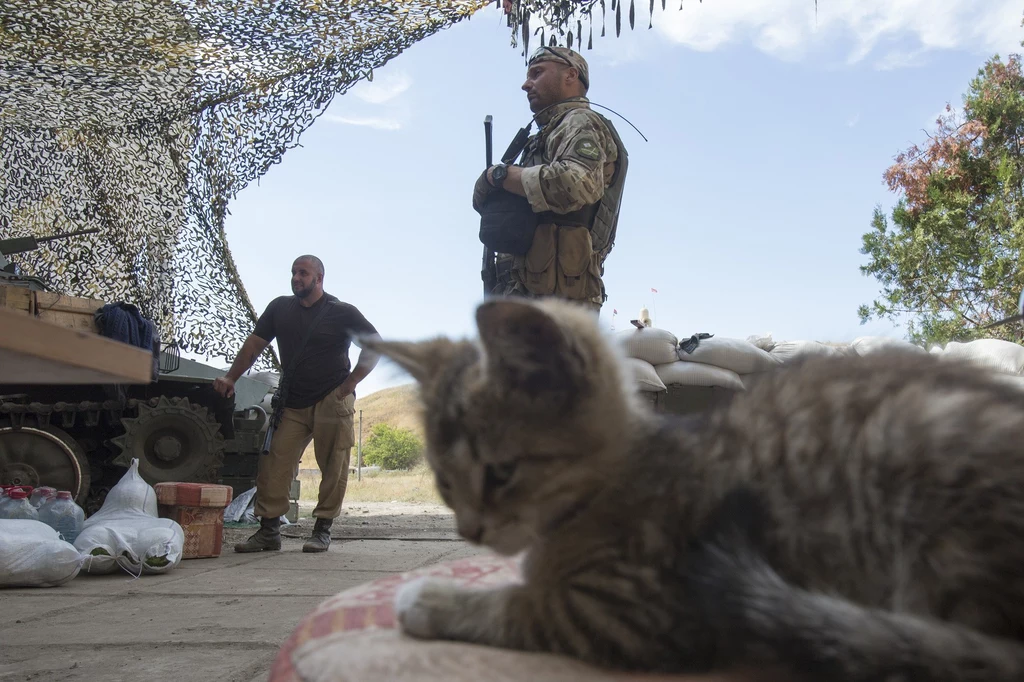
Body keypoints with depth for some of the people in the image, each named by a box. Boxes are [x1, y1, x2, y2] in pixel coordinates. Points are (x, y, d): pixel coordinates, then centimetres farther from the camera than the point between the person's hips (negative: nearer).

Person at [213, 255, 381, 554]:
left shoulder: (342, 313, 1)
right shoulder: (280, 308, 12)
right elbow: (255, 343, 13)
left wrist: (352, 381, -8)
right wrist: (231, 377, 1)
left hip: (332, 401, -3)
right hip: (292, 404, 3)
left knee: (333, 467, -3)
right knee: (274, 463, -5)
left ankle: (322, 530, 7)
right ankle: (269, 531, 3)